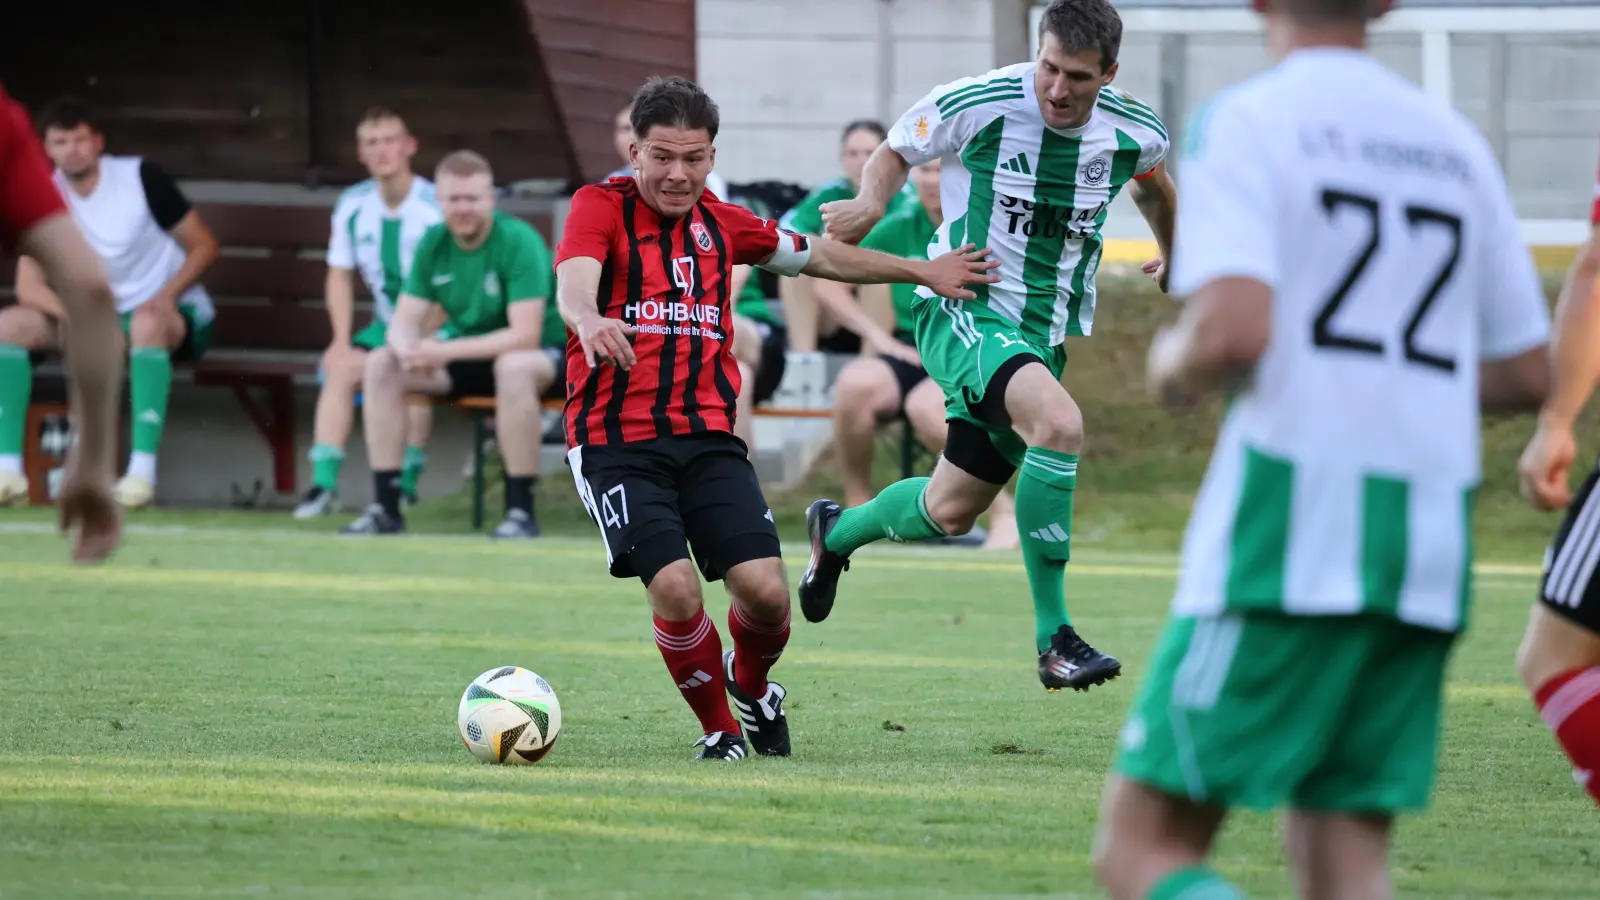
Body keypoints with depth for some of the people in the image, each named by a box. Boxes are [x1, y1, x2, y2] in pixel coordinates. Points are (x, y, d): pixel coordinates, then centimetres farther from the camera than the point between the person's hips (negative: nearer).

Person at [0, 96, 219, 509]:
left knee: (146, 323, -41)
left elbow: (205, 247, -7)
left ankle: (143, 467, -47)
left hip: (171, 313, -4)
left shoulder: (141, 177, -12)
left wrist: (167, 295, -24)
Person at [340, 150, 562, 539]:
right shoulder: (434, 243, -3)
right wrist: (409, 350, -30)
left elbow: (525, 336, -28)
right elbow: (403, 323, -4)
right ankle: (385, 508, -10)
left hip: (541, 353, -6)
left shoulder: (518, 241, -21)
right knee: (380, 365, -13)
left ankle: (521, 511, -31)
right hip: (470, 355, 6)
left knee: (513, 366, -41)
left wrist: (446, 352, -33)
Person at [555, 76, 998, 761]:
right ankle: (718, 729, 5)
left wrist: (923, 272, 29)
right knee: (675, 589, -21)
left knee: (765, 591, -12)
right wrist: (590, 320, -46)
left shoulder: (720, 223, 13)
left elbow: (818, 257, 28)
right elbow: (573, 285, -22)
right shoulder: (601, 208, -2)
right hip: (617, 440, -4)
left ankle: (752, 684, 24)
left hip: (708, 435, 4)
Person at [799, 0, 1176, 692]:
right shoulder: (977, 105, -16)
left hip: (1047, 334, 6)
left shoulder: (1135, 133, -4)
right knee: (1060, 423, -33)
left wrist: (1172, 256, 36)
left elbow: (1151, 181, 22)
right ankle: (1053, 637, -25)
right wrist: (871, 201, -17)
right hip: (963, 312, -5)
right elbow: (896, 151, 3)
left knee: (950, 512, 12)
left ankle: (836, 532, 47)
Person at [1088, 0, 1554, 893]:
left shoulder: (1243, 122, -3)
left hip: (1293, 518, -6)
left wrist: (1175, 364, 5)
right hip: (1432, 543, 6)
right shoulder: (1457, 141, 16)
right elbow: (1527, 374, 19)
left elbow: (1234, 331, -17)